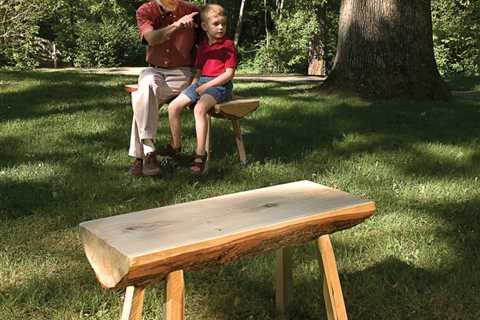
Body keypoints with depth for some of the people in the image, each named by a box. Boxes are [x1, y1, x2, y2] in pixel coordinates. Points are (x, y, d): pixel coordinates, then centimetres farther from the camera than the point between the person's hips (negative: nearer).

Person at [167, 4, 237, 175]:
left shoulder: (228, 45, -3)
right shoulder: (202, 44, 17)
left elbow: (229, 73, -10)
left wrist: (207, 86, -14)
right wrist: (194, 86, 5)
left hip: (219, 85, -7)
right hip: (201, 82, 7)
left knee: (199, 108, -34)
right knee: (173, 106, -7)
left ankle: (200, 154, -29)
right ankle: (175, 147, 8)